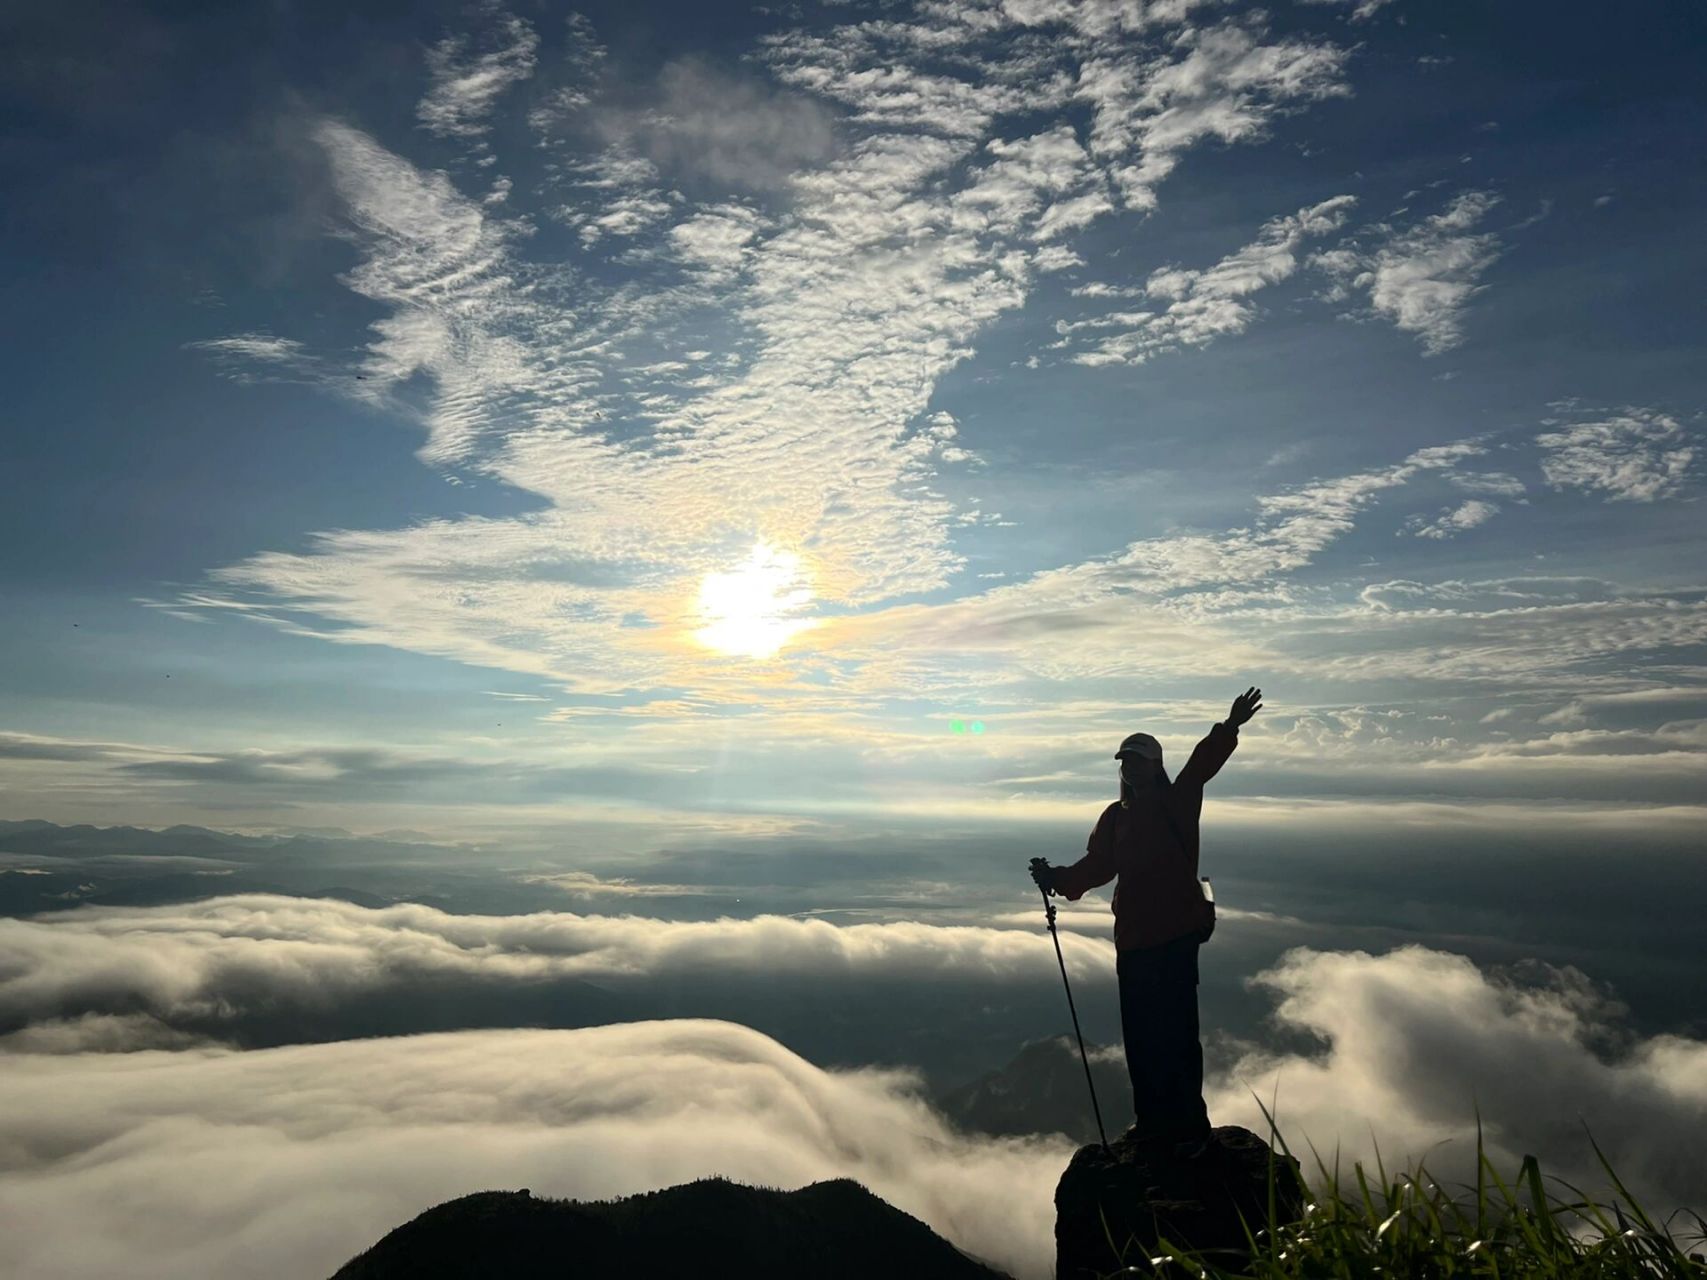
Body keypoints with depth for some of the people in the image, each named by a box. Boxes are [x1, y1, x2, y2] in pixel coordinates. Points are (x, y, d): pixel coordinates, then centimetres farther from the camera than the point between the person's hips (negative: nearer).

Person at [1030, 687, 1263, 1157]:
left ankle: (1190, 1126, 13)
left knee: (1176, 1031, -2)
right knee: (1139, 1034, 13)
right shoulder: (1115, 817, 9)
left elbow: (1203, 764, -19)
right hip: (1132, 937, 6)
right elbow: (1096, 867, 8)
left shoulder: (1178, 804, -5)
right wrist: (1057, 878, -6)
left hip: (1177, 933, -6)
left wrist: (1229, 727, -33)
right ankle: (1152, 1119, 28)